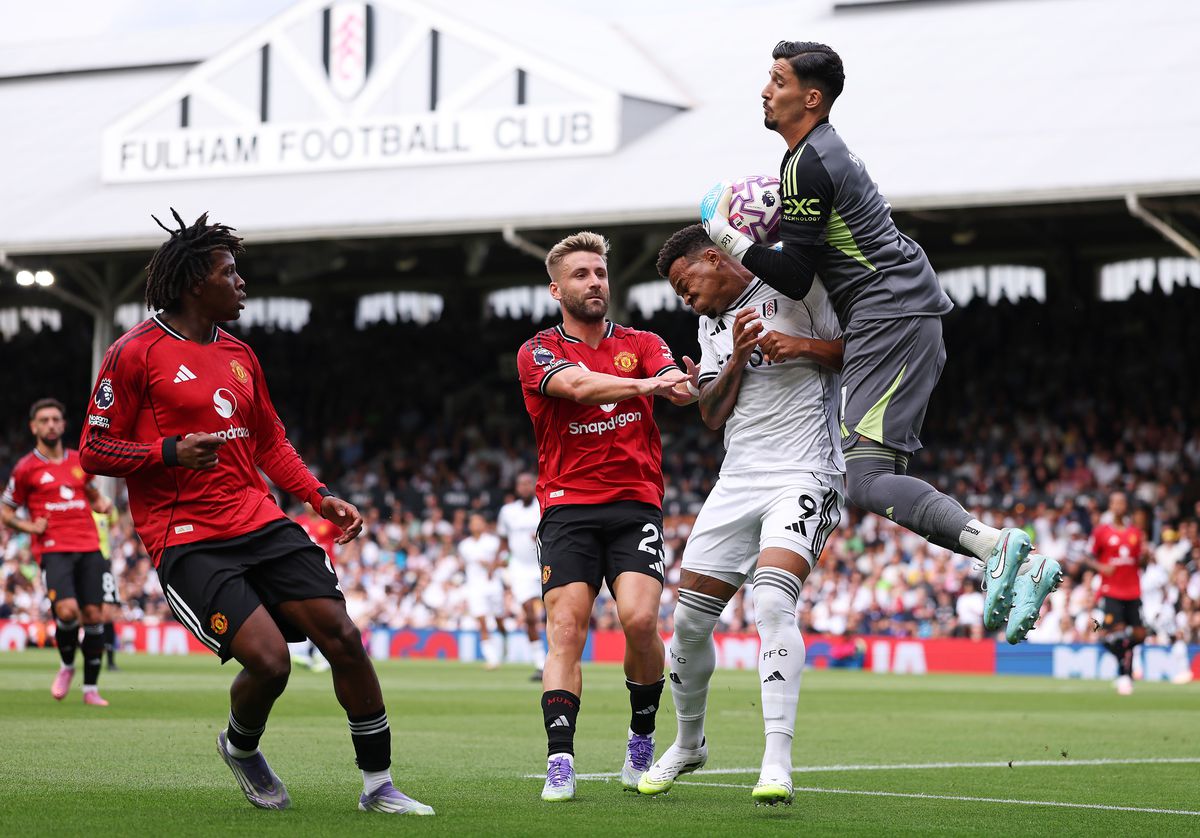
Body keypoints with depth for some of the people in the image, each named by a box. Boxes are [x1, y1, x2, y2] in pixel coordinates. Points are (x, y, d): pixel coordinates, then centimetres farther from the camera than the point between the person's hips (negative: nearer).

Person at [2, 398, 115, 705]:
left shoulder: (80, 461, 15)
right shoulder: (26, 468, 4)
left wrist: (103, 504, 10)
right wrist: (29, 526, -7)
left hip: (89, 549, 4)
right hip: (53, 550, -4)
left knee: (93, 615, -2)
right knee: (67, 611, -23)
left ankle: (91, 688, 9)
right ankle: (67, 665, 7)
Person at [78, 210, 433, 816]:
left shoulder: (238, 355, 17)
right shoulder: (135, 353, -4)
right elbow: (94, 452, -4)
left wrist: (321, 498, 13)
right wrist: (171, 452, -19)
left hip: (261, 524, 7)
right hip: (187, 541, -7)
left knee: (342, 636, -6)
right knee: (269, 659, -19)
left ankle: (378, 787, 6)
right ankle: (240, 748, 15)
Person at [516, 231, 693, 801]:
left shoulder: (643, 345, 13)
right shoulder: (538, 353, 4)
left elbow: (675, 385, -9)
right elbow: (578, 384, -17)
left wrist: (684, 386, -34)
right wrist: (645, 385, -33)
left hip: (635, 505, 1)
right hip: (568, 508, -1)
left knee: (640, 619, -17)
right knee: (565, 630, -15)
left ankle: (642, 737, 5)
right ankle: (559, 763, -17)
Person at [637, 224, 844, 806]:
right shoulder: (712, 325, 19)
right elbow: (712, 415, 11)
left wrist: (804, 346, -16)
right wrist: (736, 360, -4)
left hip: (804, 478, -7)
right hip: (738, 481, 7)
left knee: (772, 602, -27)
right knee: (690, 621, 6)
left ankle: (777, 763, -26)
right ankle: (688, 743, 30)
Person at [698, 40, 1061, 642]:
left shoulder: (807, 166, -11)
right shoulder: (826, 150, 20)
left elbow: (795, 279, -12)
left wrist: (724, 234, -3)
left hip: (888, 318, -10)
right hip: (913, 315, 10)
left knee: (867, 482, -18)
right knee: (882, 478, 8)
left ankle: (994, 544, -32)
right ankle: (1021, 567, 0)